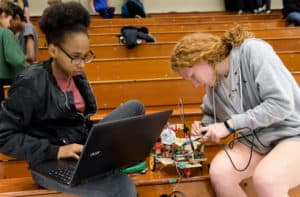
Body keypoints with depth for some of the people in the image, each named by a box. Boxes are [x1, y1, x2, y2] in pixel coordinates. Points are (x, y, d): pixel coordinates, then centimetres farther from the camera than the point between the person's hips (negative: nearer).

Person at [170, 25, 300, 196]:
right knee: (218, 171, -21)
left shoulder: (254, 50, -15)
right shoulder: (215, 80, 7)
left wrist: (229, 125, -19)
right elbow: (212, 115, 23)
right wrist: (204, 126, -1)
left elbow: (282, 103, -22)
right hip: (256, 139, 6)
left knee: (265, 179, -35)